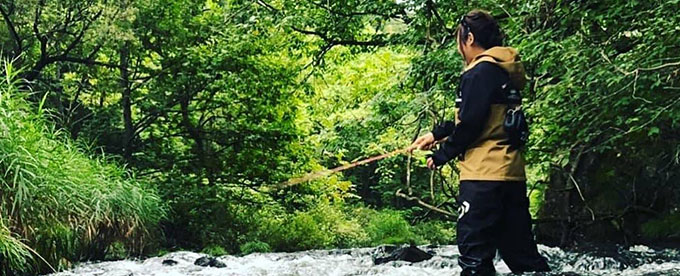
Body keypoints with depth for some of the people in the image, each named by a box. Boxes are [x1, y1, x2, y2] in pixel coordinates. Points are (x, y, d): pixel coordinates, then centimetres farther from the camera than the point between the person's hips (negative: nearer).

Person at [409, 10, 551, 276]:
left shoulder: (481, 72, -11)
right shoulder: (505, 71, 18)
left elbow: (469, 125, -15)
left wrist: (441, 156, -3)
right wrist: (436, 134, 29)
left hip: (484, 175, -9)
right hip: (511, 174, 9)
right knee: (521, 252, 13)